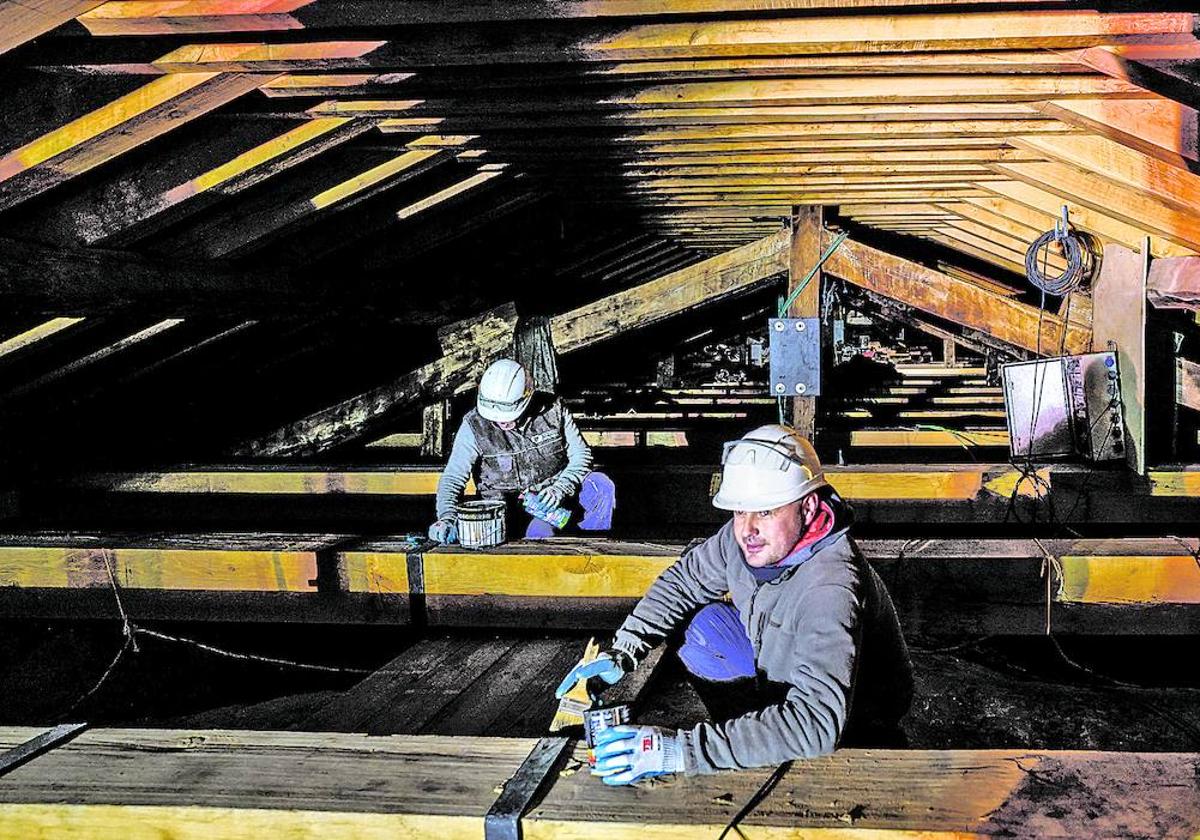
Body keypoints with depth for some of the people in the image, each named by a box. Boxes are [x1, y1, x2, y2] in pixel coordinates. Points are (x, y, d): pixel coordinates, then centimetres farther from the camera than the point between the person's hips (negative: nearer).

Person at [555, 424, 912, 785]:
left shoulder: (830, 589, -40)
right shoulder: (746, 534, -18)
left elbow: (818, 721, -49)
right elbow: (683, 580, 0)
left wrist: (680, 750, -53)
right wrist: (621, 653, -15)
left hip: (856, 724, -7)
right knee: (705, 625, -6)